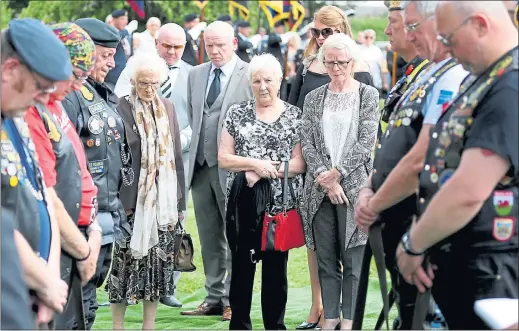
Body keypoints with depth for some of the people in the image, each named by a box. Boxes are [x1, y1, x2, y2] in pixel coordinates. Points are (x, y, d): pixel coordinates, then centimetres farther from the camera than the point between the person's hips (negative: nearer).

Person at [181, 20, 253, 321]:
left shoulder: (250, 75, -5)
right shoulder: (195, 75, 12)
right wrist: (192, 151, 8)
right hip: (201, 164, 6)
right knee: (209, 236, 11)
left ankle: (233, 299, 6)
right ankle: (214, 297, 19)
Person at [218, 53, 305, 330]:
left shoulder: (295, 116, 4)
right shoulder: (237, 113, 8)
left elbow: (300, 163, -4)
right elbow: (223, 159, 3)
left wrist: (264, 172, -13)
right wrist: (255, 163, -12)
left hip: (280, 203, -1)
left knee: (276, 267, 5)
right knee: (241, 265, 4)